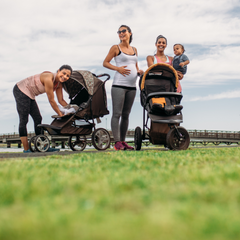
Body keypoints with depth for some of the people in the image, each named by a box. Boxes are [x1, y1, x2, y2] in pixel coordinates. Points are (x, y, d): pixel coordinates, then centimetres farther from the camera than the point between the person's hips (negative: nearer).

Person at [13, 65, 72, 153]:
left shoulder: (59, 84, -1)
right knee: (23, 120, -10)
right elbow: (51, 101, -23)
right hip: (21, 90, -10)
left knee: (38, 119, 8)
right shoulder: (49, 78, -28)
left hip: (29, 95, 10)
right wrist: (60, 115, -14)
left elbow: (61, 100, 7)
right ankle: (26, 149, -8)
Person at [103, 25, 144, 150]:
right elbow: (105, 63, 2)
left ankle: (123, 141, 13)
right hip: (119, 84, -6)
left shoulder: (134, 50, 19)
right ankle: (117, 142, -10)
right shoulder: (116, 48, 4)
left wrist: (139, 71, 2)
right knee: (117, 113, -9)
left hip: (132, 86, 6)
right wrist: (118, 68, -13)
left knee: (126, 114, 8)